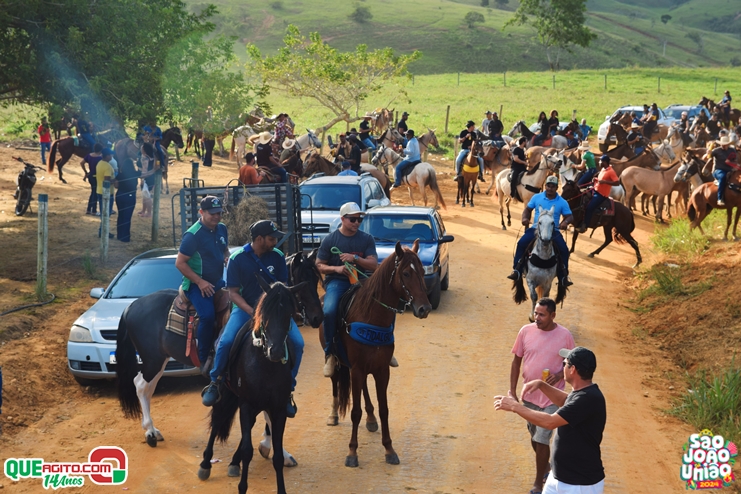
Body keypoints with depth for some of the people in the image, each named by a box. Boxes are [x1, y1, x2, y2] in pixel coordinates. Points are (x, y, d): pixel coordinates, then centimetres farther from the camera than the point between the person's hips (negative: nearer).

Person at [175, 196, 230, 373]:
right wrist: (200, 282, -20)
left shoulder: (222, 229, 3)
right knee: (208, 315, -26)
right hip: (196, 284, -8)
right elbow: (180, 263, -16)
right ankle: (204, 360, -14)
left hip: (217, 282, 8)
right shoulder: (193, 235, -18)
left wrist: (226, 257, -1)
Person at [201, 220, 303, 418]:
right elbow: (233, 293, -7)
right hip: (245, 307, -2)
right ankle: (215, 383, -1)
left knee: (297, 342, -19)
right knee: (226, 342, -26)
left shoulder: (278, 257, -2)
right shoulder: (237, 259, -8)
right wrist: (252, 312, -22)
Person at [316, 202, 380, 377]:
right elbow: (319, 265, 4)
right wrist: (337, 268, -15)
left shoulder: (367, 239, 6)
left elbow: (373, 265, -1)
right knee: (329, 311, -32)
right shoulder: (330, 240, 1)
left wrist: (355, 258, -17)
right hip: (336, 282, -3)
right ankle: (330, 354, -17)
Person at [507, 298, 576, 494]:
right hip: (529, 395, 4)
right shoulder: (526, 331, -6)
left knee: (542, 439, -5)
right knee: (534, 436, 19)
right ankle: (545, 468, 44)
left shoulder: (565, 336, -13)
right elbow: (516, 361, 3)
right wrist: (512, 391, 0)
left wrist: (559, 375, -21)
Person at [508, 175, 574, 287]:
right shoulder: (536, 197, 4)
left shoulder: (562, 202, 1)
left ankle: (564, 276, -8)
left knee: (564, 249, -22)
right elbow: (528, 210, 11)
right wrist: (525, 218, -11)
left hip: (553, 231, -1)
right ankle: (516, 270, -18)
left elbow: (570, 216, 2)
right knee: (522, 243, -24)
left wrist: (566, 222, -21)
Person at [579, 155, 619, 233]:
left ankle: (584, 226, -12)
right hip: (596, 191, 10)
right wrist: (596, 180, 3)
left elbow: (617, 183, -26)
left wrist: (604, 182, -30)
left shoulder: (611, 172, -19)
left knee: (589, 207, -20)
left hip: (601, 194, -10)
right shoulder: (603, 169, 9)